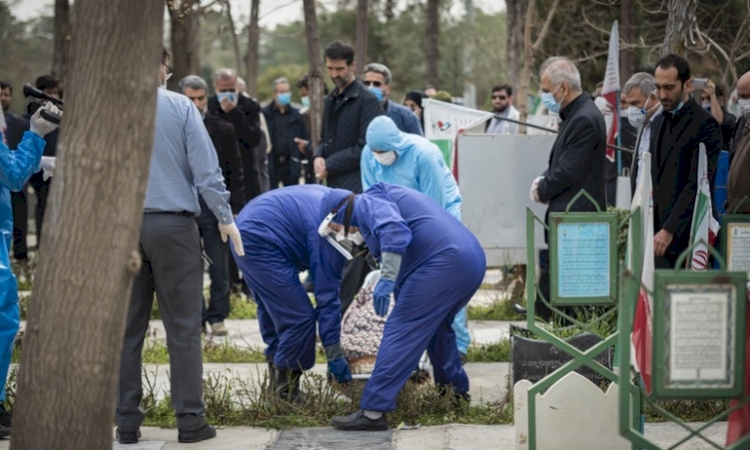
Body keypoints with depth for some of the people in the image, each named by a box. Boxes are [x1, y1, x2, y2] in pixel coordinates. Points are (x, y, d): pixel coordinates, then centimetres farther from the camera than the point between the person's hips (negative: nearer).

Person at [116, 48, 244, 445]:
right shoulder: (179, 107, -3)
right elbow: (205, 167, -5)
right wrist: (225, 217, 3)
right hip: (172, 225, -2)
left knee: (127, 327, 7)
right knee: (183, 326, 3)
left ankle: (127, 420, 8)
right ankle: (190, 419, 2)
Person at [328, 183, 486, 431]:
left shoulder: (367, 203, 2)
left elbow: (394, 230, -21)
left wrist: (386, 279, -26)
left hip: (442, 263, -10)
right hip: (473, 260, 10)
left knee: (400, 332, -8)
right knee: (436, 325, 31)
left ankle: (372, 412, -13)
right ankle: (457, 390, 40)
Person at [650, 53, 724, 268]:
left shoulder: (705, 125, -9)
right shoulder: (661, 122, 17)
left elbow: (696, 186, -17)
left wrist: (669, 230, -22)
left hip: (686, 235, -7)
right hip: (659, 232, 7)